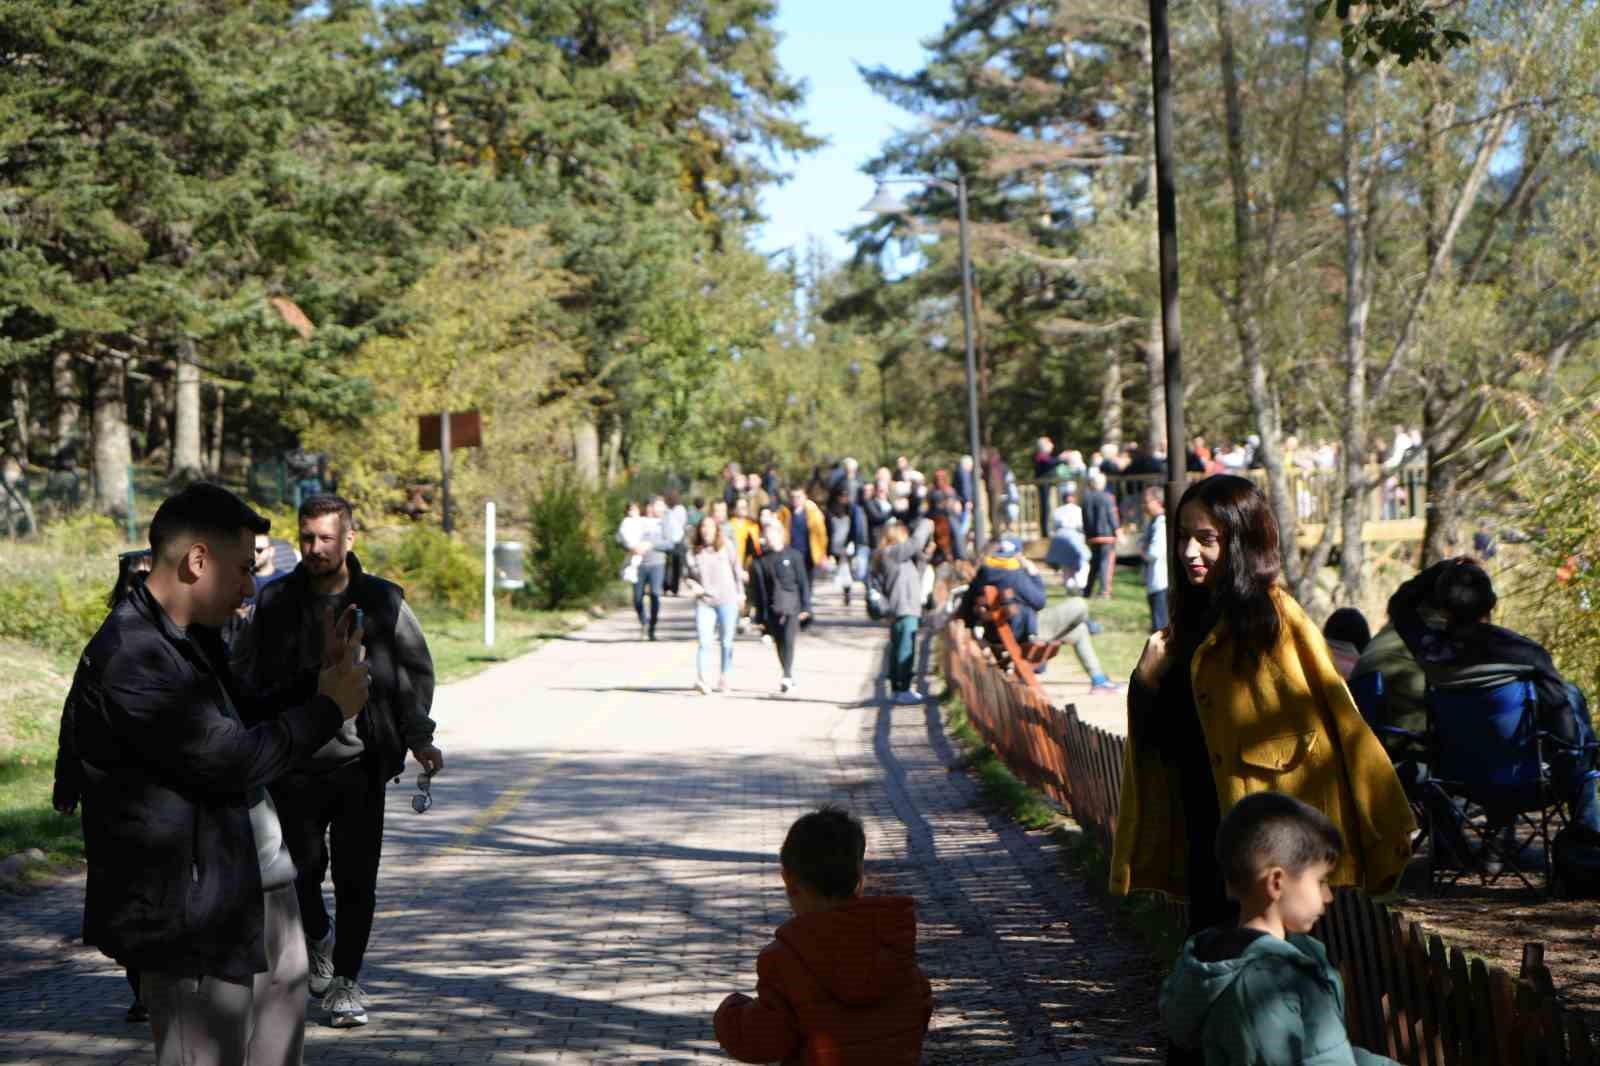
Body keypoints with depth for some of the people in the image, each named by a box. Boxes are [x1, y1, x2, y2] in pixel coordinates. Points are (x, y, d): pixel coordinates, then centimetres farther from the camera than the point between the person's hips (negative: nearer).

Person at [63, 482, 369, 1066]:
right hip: (195, 918, -10)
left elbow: (250, 718, 23)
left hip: (262, 899, 10)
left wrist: (321, 682, 7)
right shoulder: (128, 657, -21)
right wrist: (328, 708, -10)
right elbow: (230, 758, -23)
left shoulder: (191, 640, 13)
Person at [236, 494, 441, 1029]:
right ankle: (318, 940, 34)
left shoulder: (381, 602, 1)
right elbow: (244, 673, 10)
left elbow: (416, 670, 9)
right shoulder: (275, 602, 2)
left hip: (360, 763, 0)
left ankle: (345, 980, 12)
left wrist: (418, 736, -2)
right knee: (304, 866, 3)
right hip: (294, 763, 1)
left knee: (356, 878, -1)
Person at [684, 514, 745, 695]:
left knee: (727, 642, 8)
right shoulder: (693, 553, 4)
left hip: (727, 600, 0)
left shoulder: (726, 547, 3)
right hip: (704, 602, 0)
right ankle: (703, 680, -24)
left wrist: (740, 593, 10)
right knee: (704, 642, -15)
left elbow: (737, 570, 10)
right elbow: (687, 575, 14)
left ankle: (724, 678, 21)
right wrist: (693, 585, -6)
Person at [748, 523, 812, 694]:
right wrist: (760, 616, 4)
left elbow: (803, 582, 2)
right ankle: (790, 677, 21)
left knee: (788, 639, -17)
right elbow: (758, 589, 6)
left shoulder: (793, 556, 0)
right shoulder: (761, 561, 4)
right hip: (772, 608, 3)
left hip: (791, 606, -3)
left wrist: (805, 606, -4)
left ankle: (787, 677, -20)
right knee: (780, 643, 8)